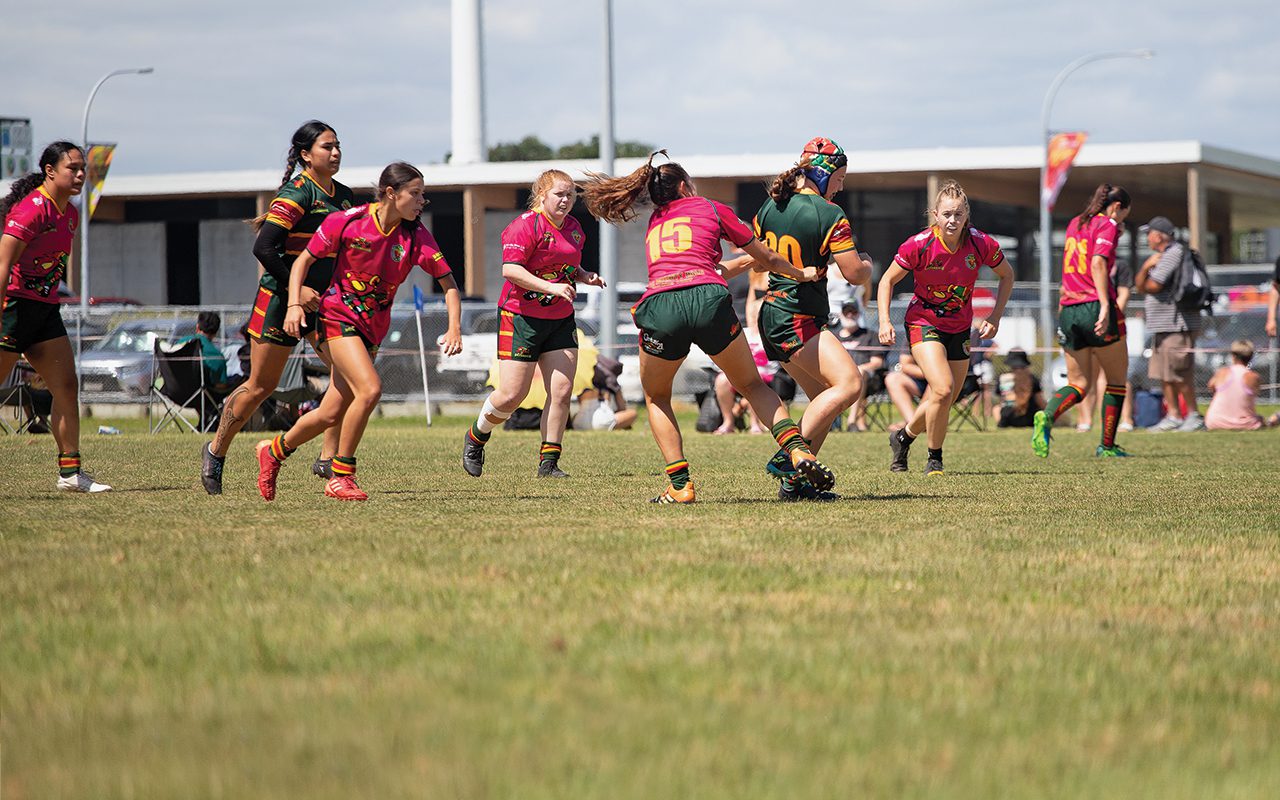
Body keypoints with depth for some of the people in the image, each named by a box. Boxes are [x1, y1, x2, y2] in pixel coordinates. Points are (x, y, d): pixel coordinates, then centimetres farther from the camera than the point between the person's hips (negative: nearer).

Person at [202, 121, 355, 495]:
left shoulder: (344, 196, 9)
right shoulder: (297, 193, -15)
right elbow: (263, 247, -22)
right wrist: (296, 288, -22)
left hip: (321, 299, 7)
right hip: (280, 299, -7)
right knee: (261, 386, 2)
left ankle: (329, 458, -5)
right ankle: (216, 451, 23)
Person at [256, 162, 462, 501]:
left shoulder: (415, 236, -6)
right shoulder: (347, 221, -13)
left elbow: (447, 281, -6)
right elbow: (303, 260, -3)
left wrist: (454, 328, -21)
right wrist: (295, 304, -16)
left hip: (373, 329, 5)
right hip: (339, 317, -5)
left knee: (332, 415, 7)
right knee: (370, 389, -25)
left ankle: (274, 450, 34)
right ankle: (341, 477, -12)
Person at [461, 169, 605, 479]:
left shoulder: (573, 228, 12)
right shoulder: (526, 225, -13)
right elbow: (510, 269, -22)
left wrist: (584, 276, 6)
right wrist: (550, 287, -29)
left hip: (561, 321, 7)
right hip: (521, 317, -7)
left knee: (562, 391, -5)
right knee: (512, 395, -7)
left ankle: (548, 462, 2)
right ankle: (476, 437, 22)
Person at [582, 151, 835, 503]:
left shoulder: (654, 223, 31)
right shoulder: (712, 210, 21)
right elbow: (766, 258, 29)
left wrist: (743, 262, 56)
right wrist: (802, 273, 47)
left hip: (658, 303, 1)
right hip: (708, 301, -1)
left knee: (655, 397, 24)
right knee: (752, 384, 18)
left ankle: (680, 484, 11)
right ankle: (797, 449, -4)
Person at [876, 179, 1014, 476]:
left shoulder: (981, 244, -14)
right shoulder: (919, 245, -20)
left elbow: (1006, 275, 5)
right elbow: (888, 280, -6)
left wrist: (995, 317, -2)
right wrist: (885, 322, -17)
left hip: (959, 327, 4)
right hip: (923, 322, -4)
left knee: (941, 402, 7)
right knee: (943, 390, -22)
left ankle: (903, 436, 37)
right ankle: (935, 459, -1)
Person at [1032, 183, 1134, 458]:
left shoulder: (1074, 224, 17)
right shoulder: (1107, 225, -5)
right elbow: (1098, 263, -21)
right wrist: (1105, 305, -28)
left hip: (1068, 310, 7)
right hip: (1096, 308, -7)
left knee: (1079, 383, 9)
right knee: (1117, 379, 10)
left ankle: (1047, 416, -21)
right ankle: (1107, 445, 10)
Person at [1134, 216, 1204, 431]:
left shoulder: (1174, 253, -11)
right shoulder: (1160, 256, 21)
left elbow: (1153, 286, -17)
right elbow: (1139, 285, 14)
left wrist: (1145, 284, 5)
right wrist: (1146, 266, -3)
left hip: (1177, 324, -10)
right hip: (1162, 325, 10)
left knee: (1180, 373, -9)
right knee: (1164, 373, 10)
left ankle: (1194, 415, -5)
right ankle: (1173, 416, 12)